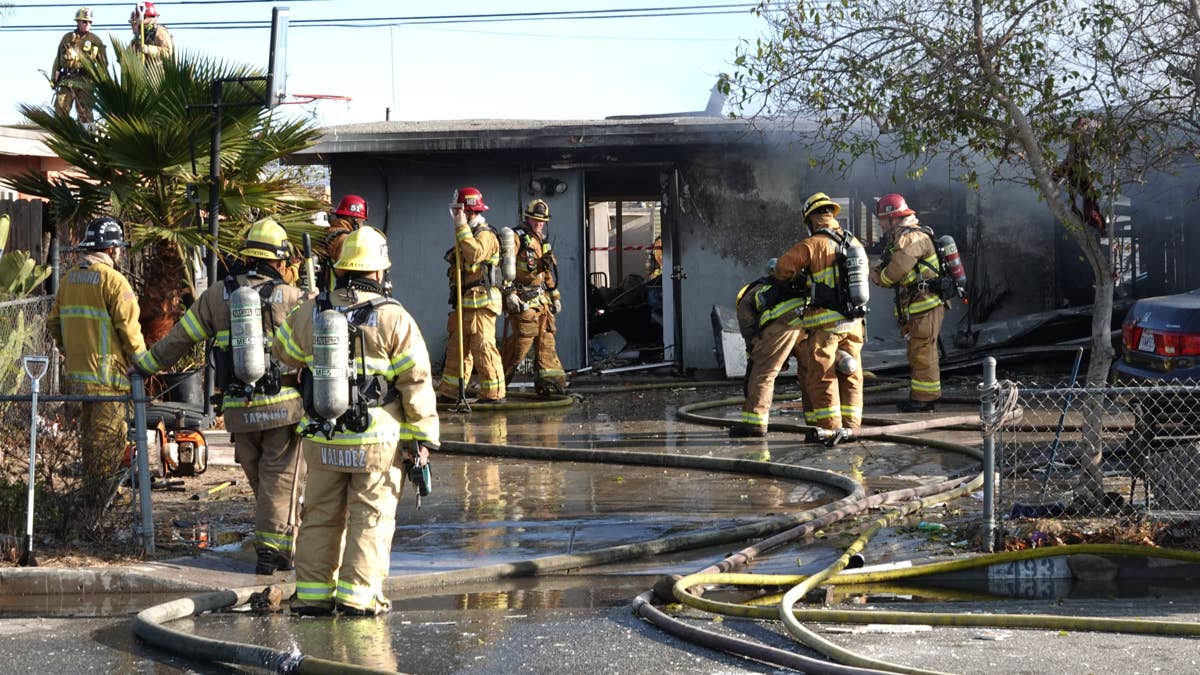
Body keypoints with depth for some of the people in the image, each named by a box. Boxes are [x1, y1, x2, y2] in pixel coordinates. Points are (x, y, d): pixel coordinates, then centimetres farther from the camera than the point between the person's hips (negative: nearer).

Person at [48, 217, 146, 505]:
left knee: (89, 433, 19)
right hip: (107, 373, -8)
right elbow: (128, 327, -16)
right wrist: (141, 361, -3)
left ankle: (90, 491, 27)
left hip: (77, 372, 8)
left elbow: (54, 322, 15)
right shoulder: (113, 279, -14)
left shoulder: (69, 278, 10)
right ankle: (99, 496, -1)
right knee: (109, 434, -1)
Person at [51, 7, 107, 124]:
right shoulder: (67, 38, 13)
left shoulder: (95, 41, 5)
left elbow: (103, 63, 6)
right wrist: (54, 79, 12)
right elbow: (58, 60, 17)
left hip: (85, 83, -3)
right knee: (60, 110, -1)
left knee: (84, 113, -4)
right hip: (67, 80, 3)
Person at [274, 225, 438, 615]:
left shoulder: (309, 313, 1)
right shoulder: (394, 319, -9)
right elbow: (416, 382, -8)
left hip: (322, 440, 4)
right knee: (370, 518, 5)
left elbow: (284, 353, 20)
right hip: (377, 440, -3)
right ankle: (358, 595, 2)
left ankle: (313, 593, 17)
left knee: (320, 515, 14)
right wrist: (422, 437, -3)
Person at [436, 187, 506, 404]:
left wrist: (462, 228, -23)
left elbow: (475, 254, -29)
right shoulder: (468, 234, 21)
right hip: (464, 302, 10)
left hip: (480, 302, -10)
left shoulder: (485, 234, -10)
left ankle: (494, 394, -7)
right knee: (456, 347, 13)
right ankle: (449, 392, 19)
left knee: (483, 348, -10)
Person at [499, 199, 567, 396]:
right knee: (519, 344, -9)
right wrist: (509, 293, -22)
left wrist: (555, 296, 25)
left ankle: (550, 382, 8)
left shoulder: (542, 242, 20)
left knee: (546, 343, 6)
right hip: (523, 300, -8)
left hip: (541, 299, 8)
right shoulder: (517, 238, -6)